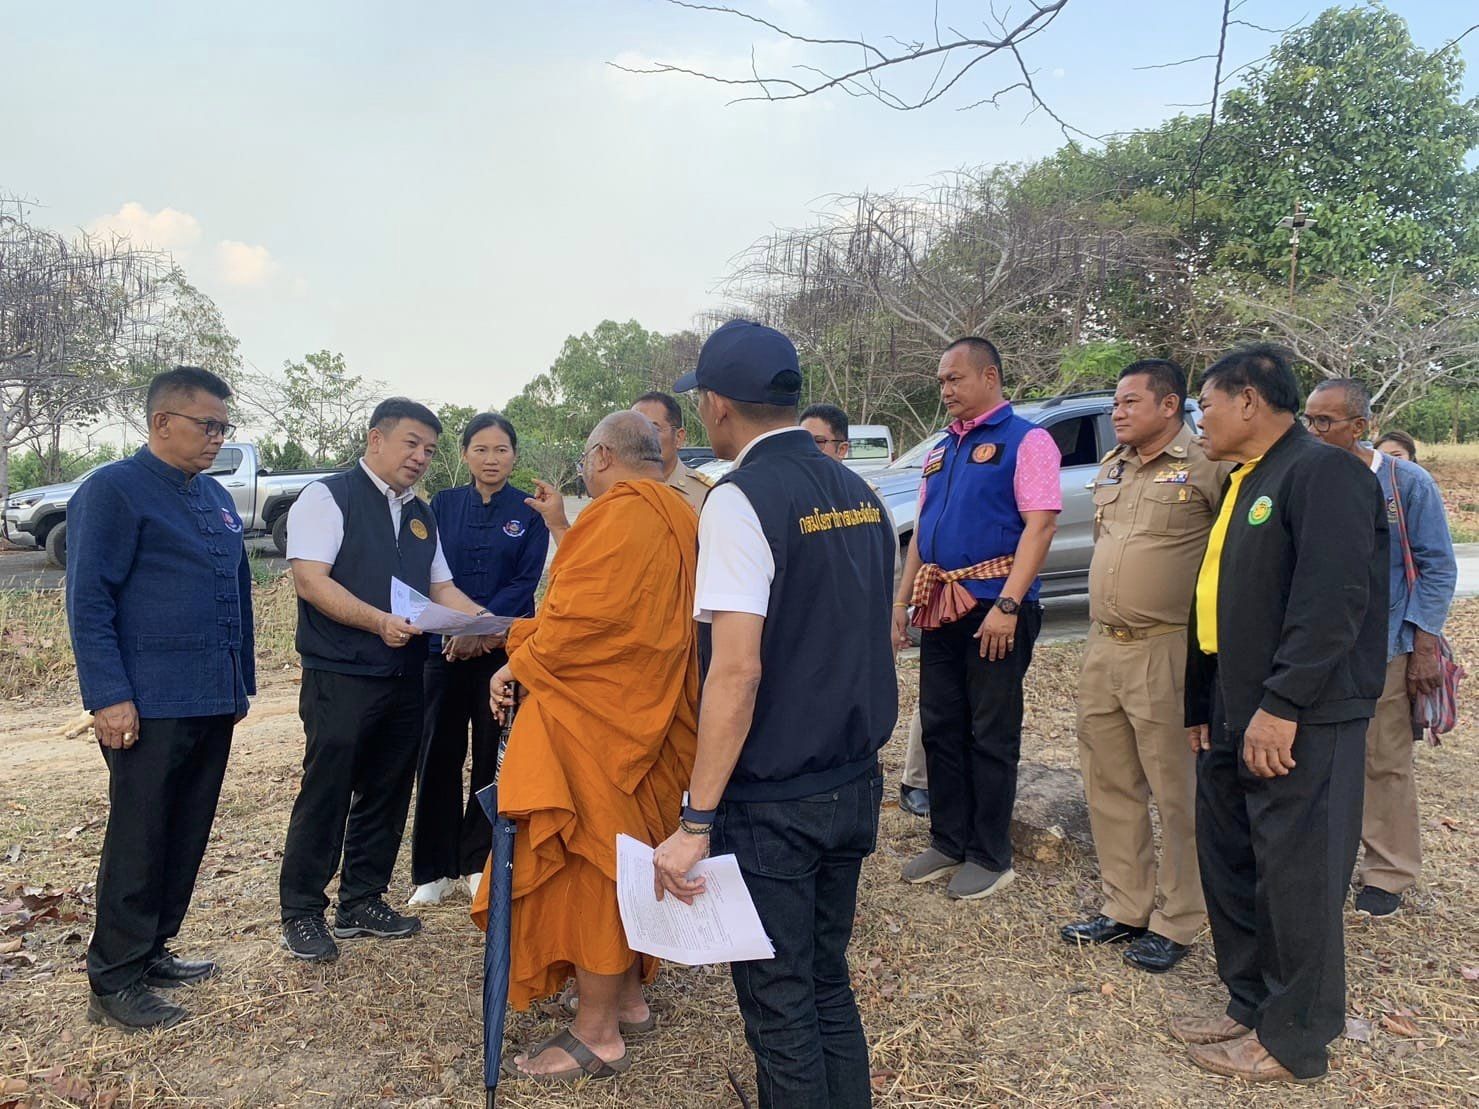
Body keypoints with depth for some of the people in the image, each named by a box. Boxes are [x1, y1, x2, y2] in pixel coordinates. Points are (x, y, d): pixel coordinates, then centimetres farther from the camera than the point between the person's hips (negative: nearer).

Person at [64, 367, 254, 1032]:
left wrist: (241, 679, 19)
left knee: (186, 838, 15)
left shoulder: (216, 497, 15)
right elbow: (88, 602, -12)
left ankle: (151, 951, 29)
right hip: (150, 706, -7)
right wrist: (109, 697, -17)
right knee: (138, 845, 0)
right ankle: (113, 984, 13)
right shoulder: (113, 491, -8)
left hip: (214, 702, 8)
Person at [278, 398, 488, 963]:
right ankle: (301, 913, 16)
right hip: (340, 678, -7)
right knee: (326, 793, 0)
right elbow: (310, 579, -15)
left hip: (404, 678, 7)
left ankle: (362, 901, 28)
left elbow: (441, 587, 18)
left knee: (387, 794, 13)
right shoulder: (329, 496, -5)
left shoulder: (421, 514, 16)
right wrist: (378, 621, -26)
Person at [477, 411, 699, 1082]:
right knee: (622, 857, 18)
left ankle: (597, 1034, 10)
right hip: (645, 716, 10)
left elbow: (584, 613, -22)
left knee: (587, 860, -1)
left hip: (597, 719, -10)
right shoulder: (677, 515, 13)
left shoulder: (622, 513, -16)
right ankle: (628, 999, 31)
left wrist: (521, 665, -10)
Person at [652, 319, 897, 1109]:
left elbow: (738, 671, -23)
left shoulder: (741, 498, -16)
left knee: (779, 1004, 8)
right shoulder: (859, 494, 8)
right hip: (855, 784, 8)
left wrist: (696, 821, -19)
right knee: (828, 984, 21)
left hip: (773, 801, -8)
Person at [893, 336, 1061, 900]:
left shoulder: (1025, 440, -6)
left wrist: (1007, 605, -23)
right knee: (939, 726, 12)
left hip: (994, 607, -7)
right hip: (940, 606, 7)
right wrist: (901, 601, 13)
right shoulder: (941, 451, 16)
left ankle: (990, 857, 16)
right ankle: (948, 843, 26)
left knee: (991, 735, 3)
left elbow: (1040, 525, -15)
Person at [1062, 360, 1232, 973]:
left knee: (1177, 793, 4)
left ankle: (1177, 921, 19)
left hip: (1167, 652, -7)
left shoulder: (1208, 467, -11)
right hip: (1102, 647, 8)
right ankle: (1125, 907, 29)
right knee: (1109, 785, 15)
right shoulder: (1111, 467, 14)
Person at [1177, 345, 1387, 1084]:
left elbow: (1334, 600, -23)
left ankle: (1293, 1039, 17)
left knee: (1295, 879, 2)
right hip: (1234, 718, 9)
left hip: (1298, 724, -9)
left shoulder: (1323, 472, -13)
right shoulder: (1244, 483, 17)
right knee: (1228, 867, 15)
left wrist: (1282, 705, -24)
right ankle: (1250, 1006, 31)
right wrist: (1201, 704, 19)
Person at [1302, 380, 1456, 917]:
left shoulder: (1407, 483, -5)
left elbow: (1437, 568, -3)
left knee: (1386, 765, 8)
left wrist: (1425, 648, -9)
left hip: (1382, 650, -3)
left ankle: (1388, 873, 23)